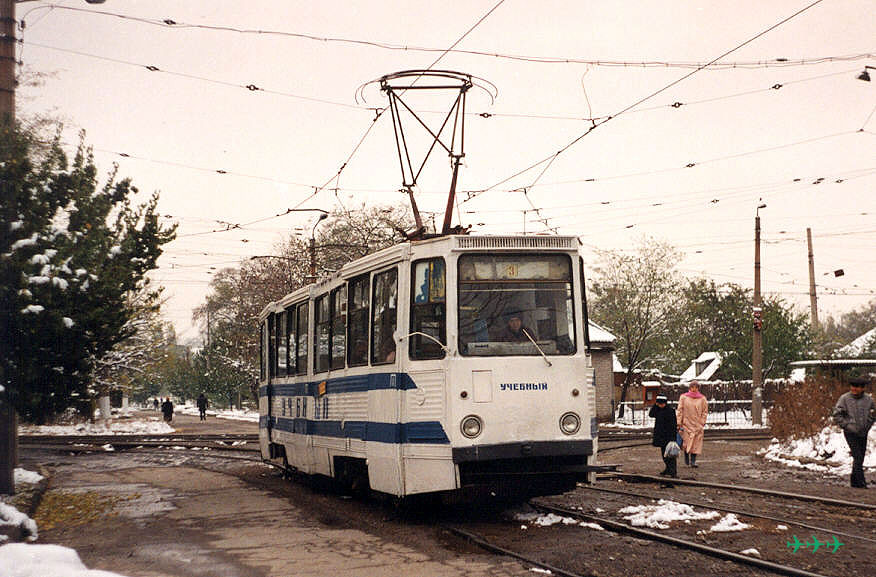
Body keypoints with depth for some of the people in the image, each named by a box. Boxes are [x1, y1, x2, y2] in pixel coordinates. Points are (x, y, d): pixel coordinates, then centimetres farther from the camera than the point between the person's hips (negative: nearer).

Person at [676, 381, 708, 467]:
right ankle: (686, 458, 20)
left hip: (697, 425, 1)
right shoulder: (683, 397, 2)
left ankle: (693, 461, -1)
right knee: (686, 442, -3)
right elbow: (679, 411, 2)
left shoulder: (702, 399, 5)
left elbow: (705, 411, 9)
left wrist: (702, 423, 0)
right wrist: (679, 423, -3)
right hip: (686, 423, -1)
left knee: (696, 443, -5)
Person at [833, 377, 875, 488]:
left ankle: (854, 481, 20)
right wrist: (847, 426, -12)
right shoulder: (844, 398, -9)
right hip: (850, 433, -5)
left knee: (860, 458, 8)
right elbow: (837, 415, -7)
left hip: (863, 433, 5)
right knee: (858, 457, -13)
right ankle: (861, 483, -13)